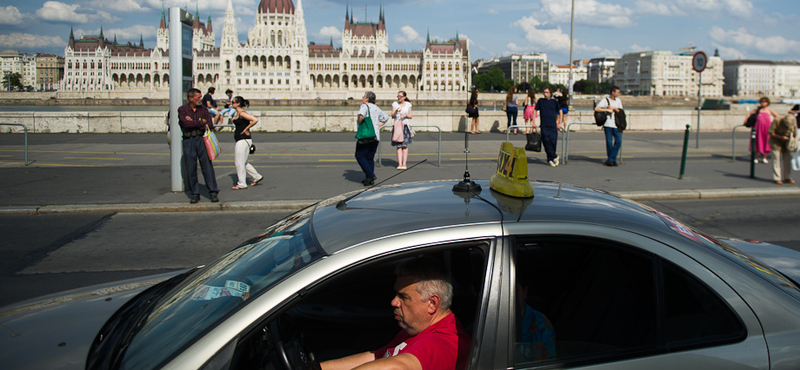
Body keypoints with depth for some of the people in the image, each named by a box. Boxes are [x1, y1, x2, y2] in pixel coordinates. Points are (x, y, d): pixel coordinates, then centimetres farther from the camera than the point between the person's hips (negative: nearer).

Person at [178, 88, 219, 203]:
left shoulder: (203, 109, 9)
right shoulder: (182, 109, 2)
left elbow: (210, 125, -2)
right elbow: (186, 124, -14)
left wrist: (193, 122, -9)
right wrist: (201, 122, -6)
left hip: (202, 139, 1)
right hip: (188, 141, -1)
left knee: (207, 166, -2)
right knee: (191, 169, 2)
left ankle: (213, 193, 4)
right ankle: (195, 194, 11)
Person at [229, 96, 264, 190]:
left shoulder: (242, 113, -15)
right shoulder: (238, 113, 13)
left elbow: (255, 120, -25)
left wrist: (246, 129, -18)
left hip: (243, 140, -10)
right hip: (239, 140, 10)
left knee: (239, 162, -3)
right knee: (243, 162, 17)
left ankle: (242, 184, 5)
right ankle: (257, 177, 25)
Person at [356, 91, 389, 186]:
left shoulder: (364, 106, -8)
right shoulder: (376, 108, 15)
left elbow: (361, 115, -30)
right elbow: (385, 118, 27)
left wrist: (359, 125, -14)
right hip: (376, 137, 7)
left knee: (359, 156, 1)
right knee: (370, 157, 13)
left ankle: (370, 175, -10)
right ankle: (370, 179, 11)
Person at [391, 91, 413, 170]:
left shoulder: (408, 104, 7)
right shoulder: (395, 104, 6)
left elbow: (411, 116, 8)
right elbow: (392, 116, 2)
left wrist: (405, 115, -12)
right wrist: (396, 111, -17)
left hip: (405, 126, 0)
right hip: (397, 126, 0)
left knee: (405, 146, -3)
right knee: (399, 146, -4)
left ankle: (404, 164, -2)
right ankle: (399, 164, -5)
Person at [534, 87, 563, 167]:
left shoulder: (554, 101, 9)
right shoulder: (541, 101, 7)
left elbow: (560, 111, 19)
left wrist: (559, 123, 13)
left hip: (553, 125, 1)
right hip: (544, 125, -1)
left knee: (553, 142, -2)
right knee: (546, 142, -10)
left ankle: (550, 159, 10)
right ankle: (554, 157, 1)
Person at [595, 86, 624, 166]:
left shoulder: (618, 100, 15)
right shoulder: (605, 100, 0)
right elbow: (596, 109, -9)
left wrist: (613, 108, -6)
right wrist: (607, 110, -12)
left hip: (616, 124, 4)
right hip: (608, 124, -4)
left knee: (618, 141, -7)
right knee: (609, 142, -2)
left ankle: (611, 159, -2)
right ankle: (612, 160, 11)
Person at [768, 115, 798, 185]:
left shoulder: (794, 124, -10)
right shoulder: (777, 122, -22)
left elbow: (795, 134, 3)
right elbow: (770, 132, -18)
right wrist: (781, 137, -25)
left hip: (786, 144, 4)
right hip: (776, 143, -4)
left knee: (787, 160, 4)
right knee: (777, 160, -5)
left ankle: (787, 178, 11)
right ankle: (777, 178, -1)